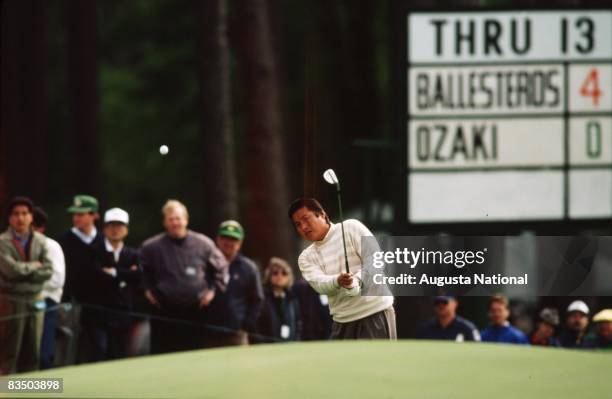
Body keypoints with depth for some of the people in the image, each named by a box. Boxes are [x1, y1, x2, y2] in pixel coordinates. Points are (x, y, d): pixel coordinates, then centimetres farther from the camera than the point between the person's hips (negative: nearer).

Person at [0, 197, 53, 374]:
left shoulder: (40, 241, 8)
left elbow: (48, 271, 0)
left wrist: (23, 272, -10)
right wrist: (34, 266, -5)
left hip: (35, 302, 5)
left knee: (32, 355, 8)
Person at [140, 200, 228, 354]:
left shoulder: (204, 244, 3)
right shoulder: (151, 246, 0)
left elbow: (220, 268, 15)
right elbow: (142, 272, 16)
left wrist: (213, 290, 6)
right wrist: (147, 290, 5)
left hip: (196, 313, 1)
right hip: (164, 314, -1)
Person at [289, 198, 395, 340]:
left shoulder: (351, 228, -1)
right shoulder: (306, 257, 10)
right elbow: (319, 283, -9)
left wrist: (356, 281, -31)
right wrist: (338, 281, -33)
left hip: (375, 313, -5)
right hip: (343, 321, 5)